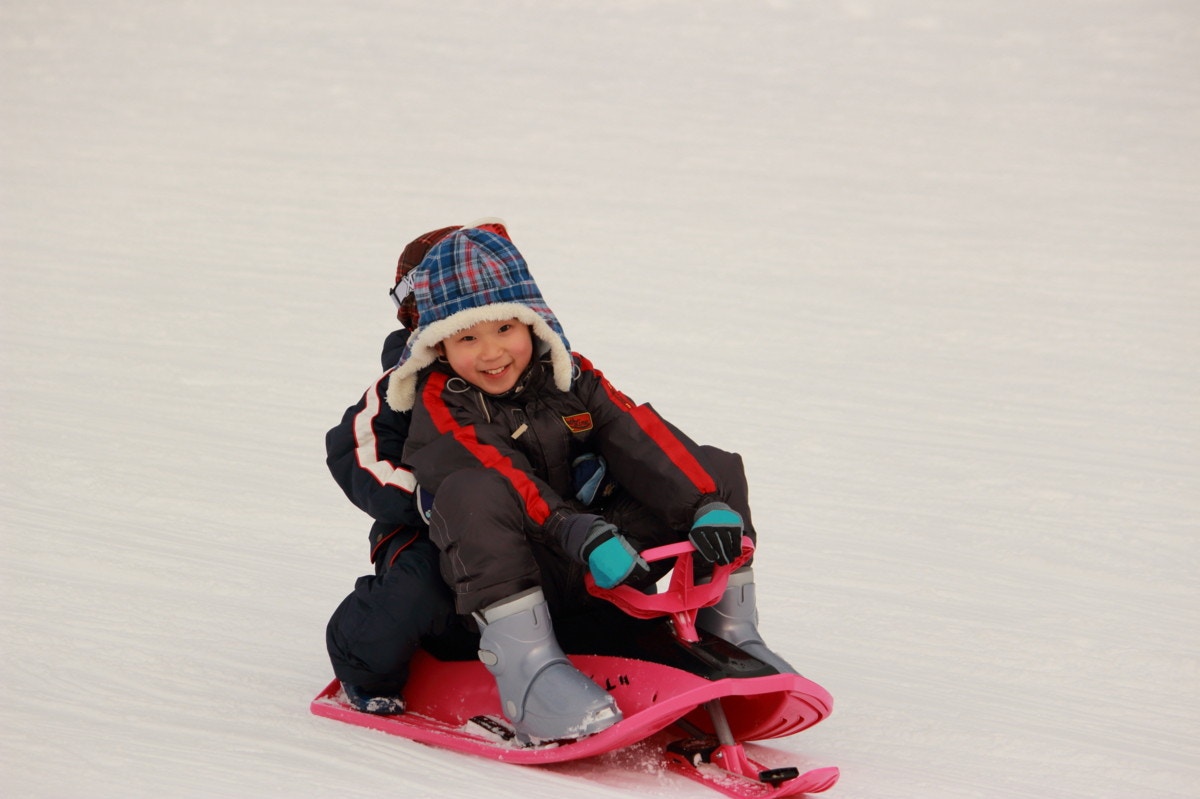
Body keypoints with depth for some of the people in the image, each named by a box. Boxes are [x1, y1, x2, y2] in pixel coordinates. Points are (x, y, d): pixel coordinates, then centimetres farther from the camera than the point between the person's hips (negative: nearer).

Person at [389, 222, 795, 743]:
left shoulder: (568, 378, 7)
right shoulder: (439, 409, -7)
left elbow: (641, 439, -6)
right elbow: (504, 480, -24)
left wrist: (709, 503, -22)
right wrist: (581, 536, -38)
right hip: (509, 581, -5)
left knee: (716, 472, 0)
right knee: (470, 493, -37)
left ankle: (729, 634, 5)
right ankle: (524, 664, -39)